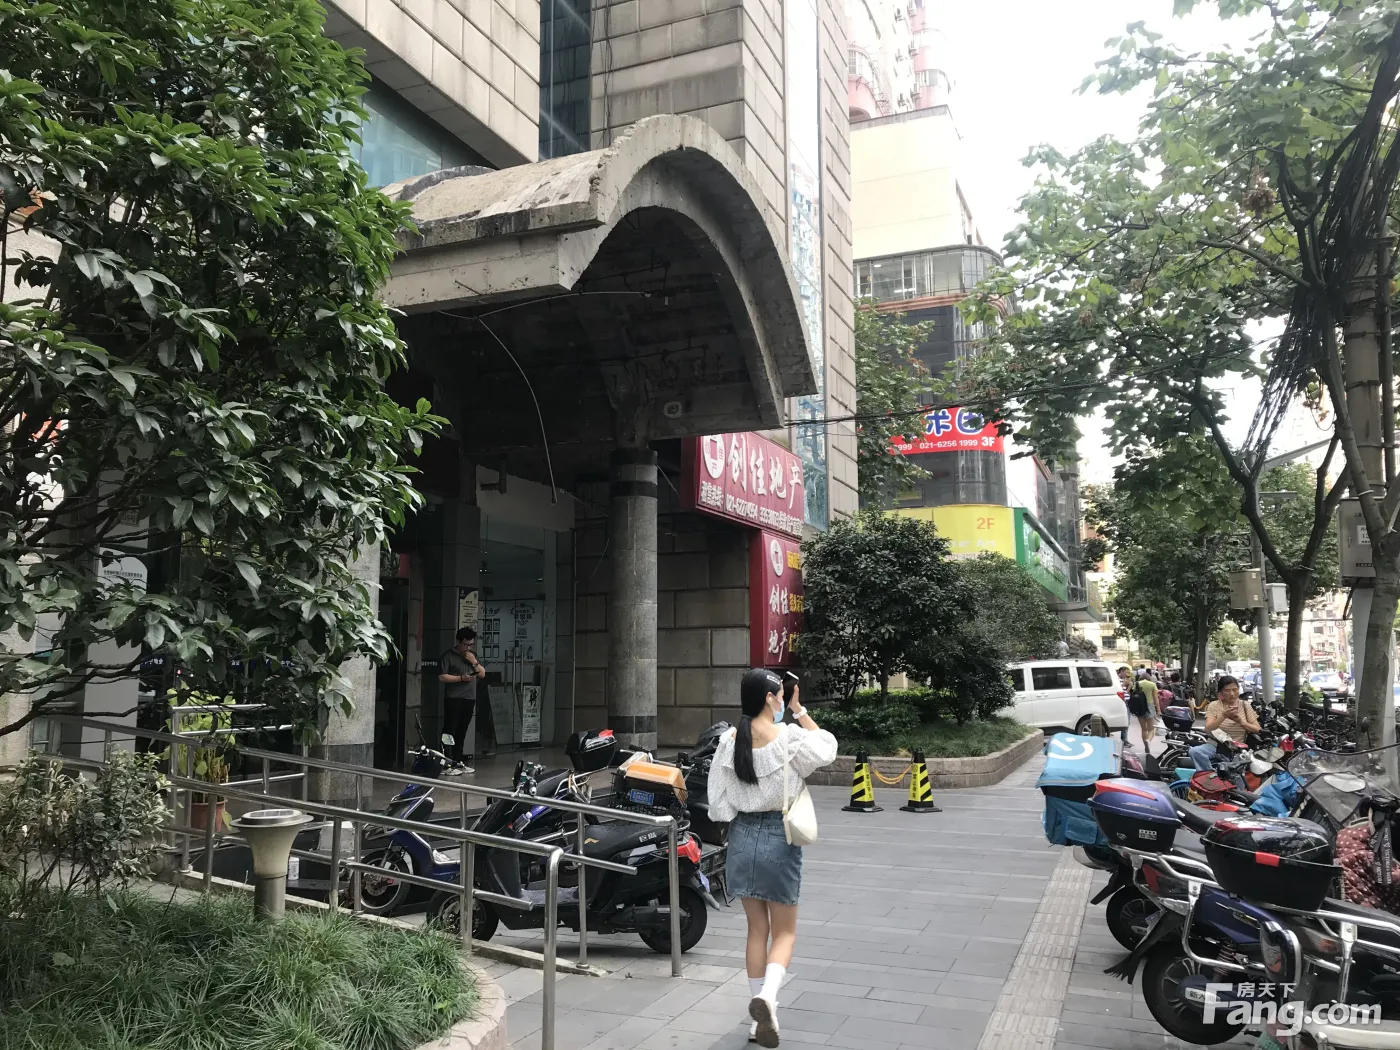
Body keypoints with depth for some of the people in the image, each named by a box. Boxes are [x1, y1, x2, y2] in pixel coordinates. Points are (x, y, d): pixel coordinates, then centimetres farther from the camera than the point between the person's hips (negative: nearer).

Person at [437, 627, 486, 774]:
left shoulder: (473, 655, 17)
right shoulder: (449, 656, -3)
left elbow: (482, 674, 15)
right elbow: (442, 677, -10)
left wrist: (475, 662, -1)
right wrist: (461, 678, -15)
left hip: (469, 699, 6)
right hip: (453, 699, -6)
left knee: (461, 732, 9)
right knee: (449, 731, -8)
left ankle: (459, 762, 14)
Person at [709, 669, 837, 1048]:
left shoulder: (729, 740, -3)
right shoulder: (789, 737, -14)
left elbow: (718, 798, 0)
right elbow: (827, 746, 4)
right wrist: (800, 710, 5)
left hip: (743, 836, 4)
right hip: (778, 836, -4)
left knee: (757, 928, 15)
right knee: (784, 931, 8)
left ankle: (760, 1017, 19)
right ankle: (767, 995, -17)